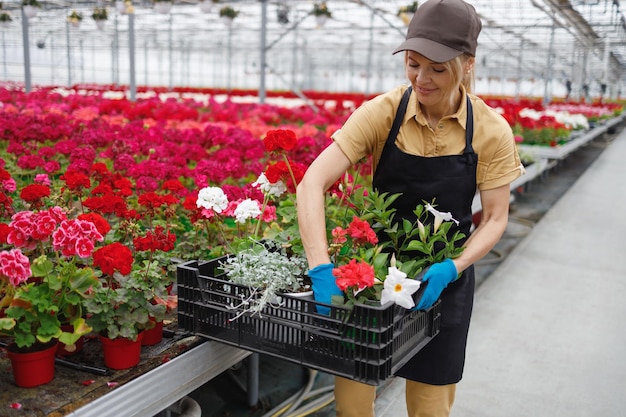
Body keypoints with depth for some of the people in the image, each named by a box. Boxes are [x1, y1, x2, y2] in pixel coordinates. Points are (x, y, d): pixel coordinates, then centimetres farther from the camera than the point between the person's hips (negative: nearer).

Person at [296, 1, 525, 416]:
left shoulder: (491, 130, -13)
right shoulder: (382, 113, -17)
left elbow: (495, 218, -6)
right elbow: (312, 183, -25)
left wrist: (451, 268, -23)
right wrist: (321, 268, -36)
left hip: (444, 279, 1)